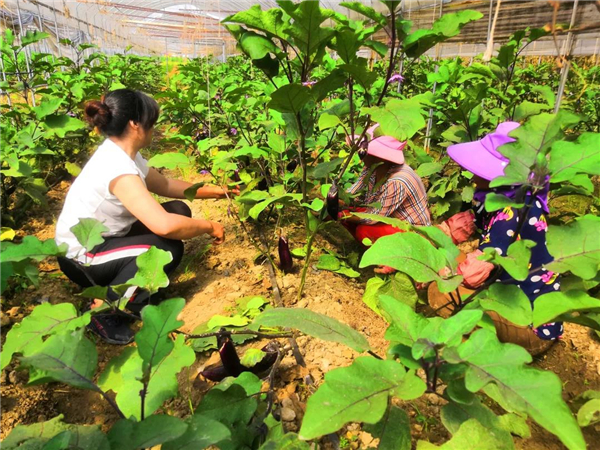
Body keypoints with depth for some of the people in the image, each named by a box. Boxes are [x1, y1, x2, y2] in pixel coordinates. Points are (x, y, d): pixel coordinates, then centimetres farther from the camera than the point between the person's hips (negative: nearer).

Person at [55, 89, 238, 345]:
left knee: (178, 210, 0)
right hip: (81, 260, -9)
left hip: (101, 239, 9)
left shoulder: (122, 153, -1)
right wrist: (209, 226, -23)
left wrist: (215, 191, 8)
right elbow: (164, 225, -41)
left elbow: (165, 185, 12)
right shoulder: (118, 169, -31)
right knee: (168, 248, -26)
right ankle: (103, 311, -6)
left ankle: (133, 296, 11)